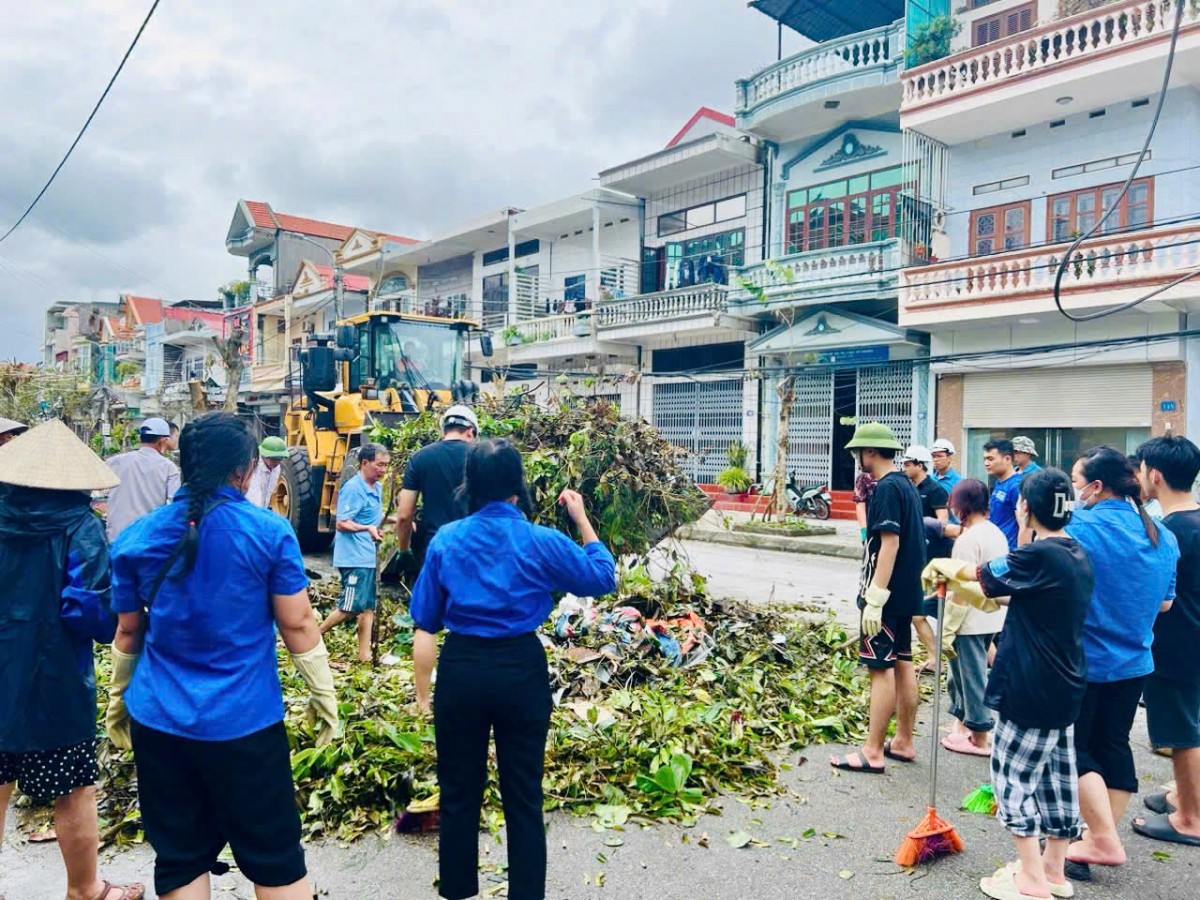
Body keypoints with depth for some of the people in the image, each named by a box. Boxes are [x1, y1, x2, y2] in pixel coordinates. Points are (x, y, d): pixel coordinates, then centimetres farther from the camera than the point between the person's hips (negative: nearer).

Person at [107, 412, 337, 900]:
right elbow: (297, 623, -7)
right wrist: (323, 693, 3)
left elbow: (128, 630, 9)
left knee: (179, 859, 15)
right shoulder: (270, 531, -10)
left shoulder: (136, 537, 0)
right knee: (274, 858, 10)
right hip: (245, 718, -3)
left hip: (159, 718, 3)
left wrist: (117, 698, 23)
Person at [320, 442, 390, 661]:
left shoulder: (377, 488, 12)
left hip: (369, 557, 9)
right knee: (351, 608, -7)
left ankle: (365, 653, 16)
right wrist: (367, 528, -33)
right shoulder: (353, 489, -16)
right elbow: (342, 523, -20)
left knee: (368, 607, 10)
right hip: (354, 558, -9)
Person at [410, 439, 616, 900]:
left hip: (461, 670, 2)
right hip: (521, 670, -1)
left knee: (459, 793, 18)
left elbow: (425, 627, 1)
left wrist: (423, 691, 10)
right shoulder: (541, 541, -9)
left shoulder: (445, 540, -3)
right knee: (523, 797, 13)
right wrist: (581, 519, 10)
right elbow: (603, 578, 5)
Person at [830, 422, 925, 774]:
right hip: (906, 592, 10)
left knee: (881, 668, -5)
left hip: (887, 594, -10)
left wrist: (875, 598, -23)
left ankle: (873, 752, 1)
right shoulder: (906, 485, 12)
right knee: (902, 663, 14)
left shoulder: (886, 488, -17)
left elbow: (890, 543, -23)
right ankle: (903, 742, 24)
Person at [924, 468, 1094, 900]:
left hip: (1031, 689, -9)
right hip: (1064, 687, 9)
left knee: (1013, 775, 4)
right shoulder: (1077, 556, 7)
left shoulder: (1039, 556, -22)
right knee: (1057, 775, 17)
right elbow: (1004, 593, 14)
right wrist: (957, 581, 14)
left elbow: (978, 575, -9)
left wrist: (944, 566, 9)